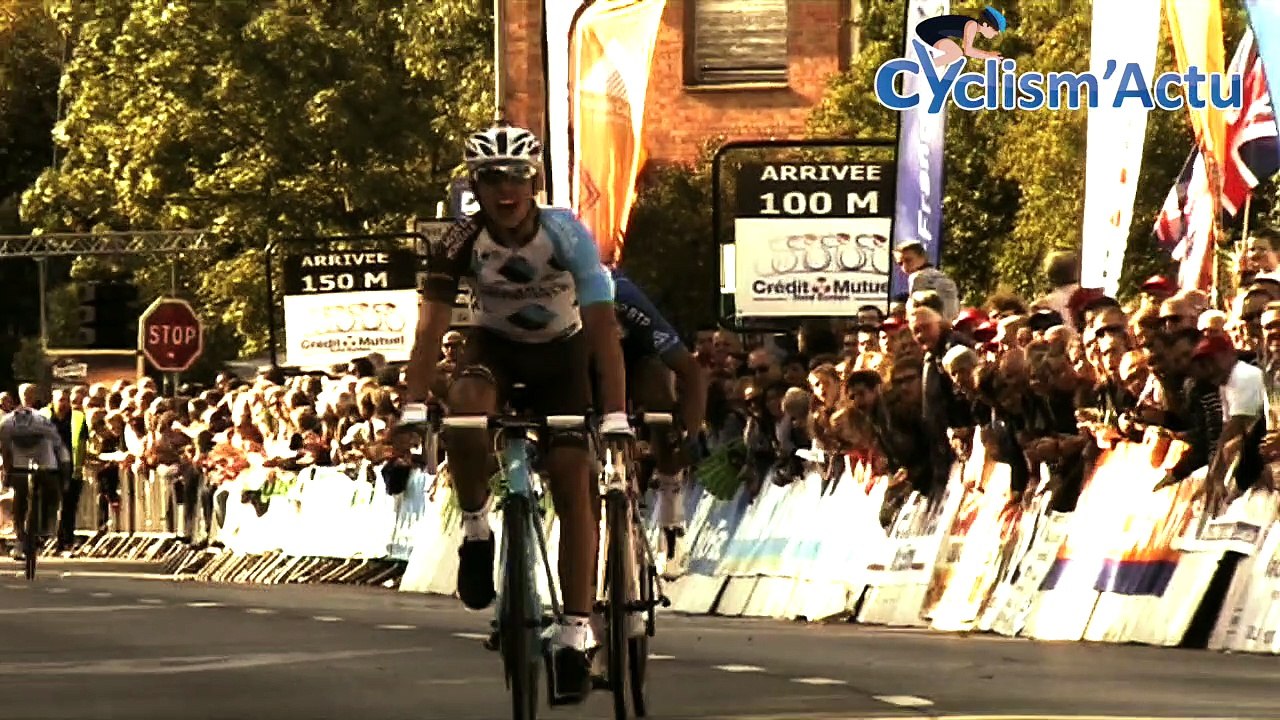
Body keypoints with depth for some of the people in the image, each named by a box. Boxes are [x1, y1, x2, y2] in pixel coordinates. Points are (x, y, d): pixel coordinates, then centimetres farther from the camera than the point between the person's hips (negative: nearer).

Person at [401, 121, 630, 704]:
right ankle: (476, 529, -9)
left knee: (572, 482, -10)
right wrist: (413, 405, -41)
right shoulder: (460, 242, -24)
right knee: (465, 411, -34)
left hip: (561, 354, -1)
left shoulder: (567, 235, -28)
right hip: (496, 346, 1)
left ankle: (577, 631, -5)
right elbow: (431, 325, -28)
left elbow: (602, 324, -31)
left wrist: (614, 413, -40)